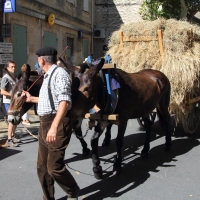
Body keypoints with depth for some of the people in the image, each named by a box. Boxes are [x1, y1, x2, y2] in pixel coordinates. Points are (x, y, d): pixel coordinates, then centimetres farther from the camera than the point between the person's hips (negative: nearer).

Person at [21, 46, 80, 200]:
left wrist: (54, 127, -30)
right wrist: (31, 99, 37)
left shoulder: (59, 73, -14)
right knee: (42, 166, 13)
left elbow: (64, 101, -24)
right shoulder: (48, 76, 16)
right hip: (45, 124, 10)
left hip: (57, 124, -10)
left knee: (54, 166, -7)